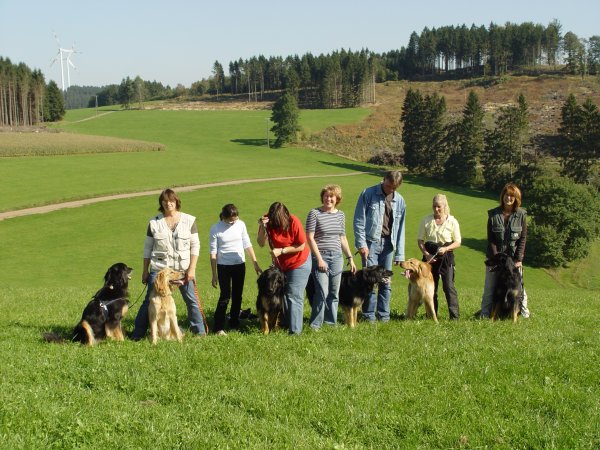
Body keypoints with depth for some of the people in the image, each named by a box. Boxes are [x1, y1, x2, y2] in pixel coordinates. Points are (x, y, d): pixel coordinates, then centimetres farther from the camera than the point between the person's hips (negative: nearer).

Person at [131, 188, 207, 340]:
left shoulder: (189, 220, 1)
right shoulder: (154, 222, 2)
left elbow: (195, 246, 1)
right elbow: (148, 248, 7)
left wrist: (192, 269, -6)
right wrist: (145, 270, 5)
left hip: (183, 269, 0)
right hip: (159, 268, 0)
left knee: (192, 300, 2)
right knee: (150, 301, 0)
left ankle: (200, 331, 15)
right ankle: (137, 334, 7)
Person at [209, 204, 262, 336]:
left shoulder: (240, 224, -2)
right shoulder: (215, 229, -10)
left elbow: (247, 245, 6)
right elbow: (213, 253, -6)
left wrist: (255, 263, 4)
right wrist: (214, 274, -7)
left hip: (240, 265, 4)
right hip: (224, 266, -4)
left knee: (237, 296, 9)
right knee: (225, 296, -7)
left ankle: (234, 324, 20)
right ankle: (219, 328, -2)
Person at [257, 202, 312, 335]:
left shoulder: (294, 222, -27)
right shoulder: (267, 220, -16)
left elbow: (301, 246, -19)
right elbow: (261, 243, -21)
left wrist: (281, 251, -26)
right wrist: (262, 227, -36)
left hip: (298, 264, -5)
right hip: (280, 264, 5)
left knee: (294, 296, -9)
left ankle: (295, 330, -8)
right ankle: (286, 323, 24)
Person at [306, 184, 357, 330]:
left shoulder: (340, 215, 12)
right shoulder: (314, 213, -4)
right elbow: (310, 237, -8)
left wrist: (350, 258, 14)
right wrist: (319, 259, -13)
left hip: (337, 258, 5)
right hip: (321, 257, -5)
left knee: (334, 293, 7)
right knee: (322, 293, -12)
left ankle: (331, 323, 17)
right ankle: (314, 325, -2)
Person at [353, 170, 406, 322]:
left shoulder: (399, 201, 9)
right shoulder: (368, 194, -3)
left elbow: (400, 228, 12)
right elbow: (359, 220, -5)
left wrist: (399, 254, 9)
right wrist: (361, 244, -11)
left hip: (388, 244, 4)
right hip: (371, 242, -4)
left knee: (386, 281, 7)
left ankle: (383, 314, 16)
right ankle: (369, 315, 3)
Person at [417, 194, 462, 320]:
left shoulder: (452, 221, -2)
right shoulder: (426, 220, 2)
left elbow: (457, 242, 1)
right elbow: (420, 240, 5)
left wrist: (446, 248, -17)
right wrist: (426, 254, -9)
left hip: (446, 256, -2)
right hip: (430, 256, 2)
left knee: (449, 286, -9)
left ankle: (454, 316, -7)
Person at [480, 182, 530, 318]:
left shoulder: (521, 215, -2)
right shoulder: (493, 214, -2)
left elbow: (523, 238, -1)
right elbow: (490, 239, -2)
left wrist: (518, 259, -8)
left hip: (514, 257, 0)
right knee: (490, 286, 3)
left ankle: (523, 308, 19)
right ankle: (485, 313, 10)